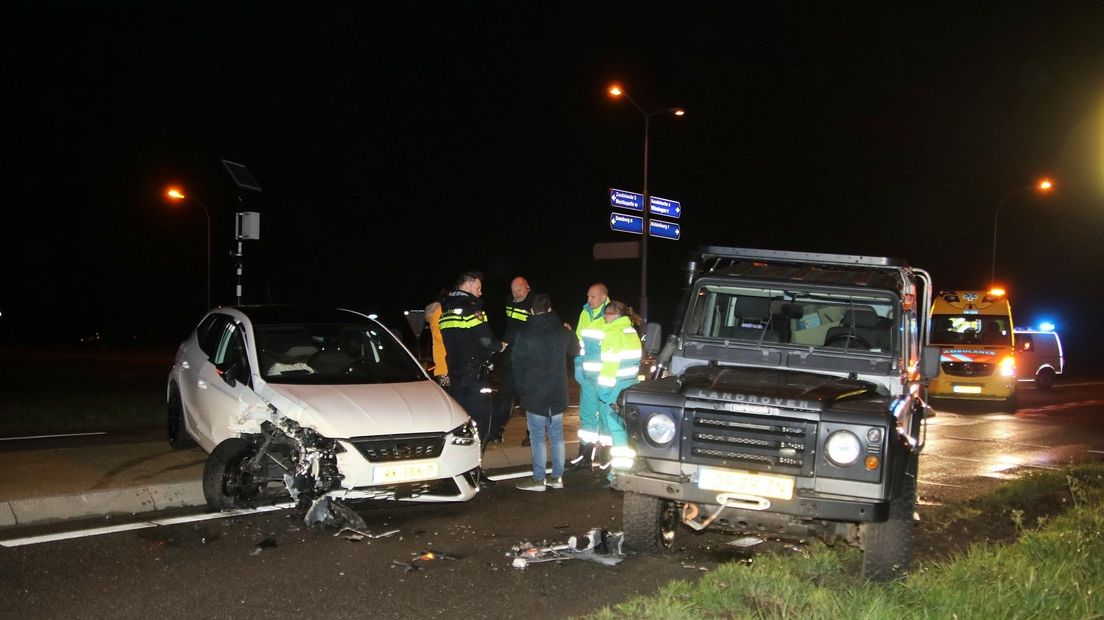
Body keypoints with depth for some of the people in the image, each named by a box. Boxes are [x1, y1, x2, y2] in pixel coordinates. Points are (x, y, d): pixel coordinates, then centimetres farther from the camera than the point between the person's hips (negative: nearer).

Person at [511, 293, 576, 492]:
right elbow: (574, 350, 23)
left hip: (534, 394, -4)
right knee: (557, 435, 10)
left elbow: (517, 365, -4)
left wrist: (521, 390, 8)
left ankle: (538, 479, 1)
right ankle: (557, 477, 12)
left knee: (537, 437, 0)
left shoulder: (523, 335, -9)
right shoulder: (563, 332, 2)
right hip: (557, 393, 4)